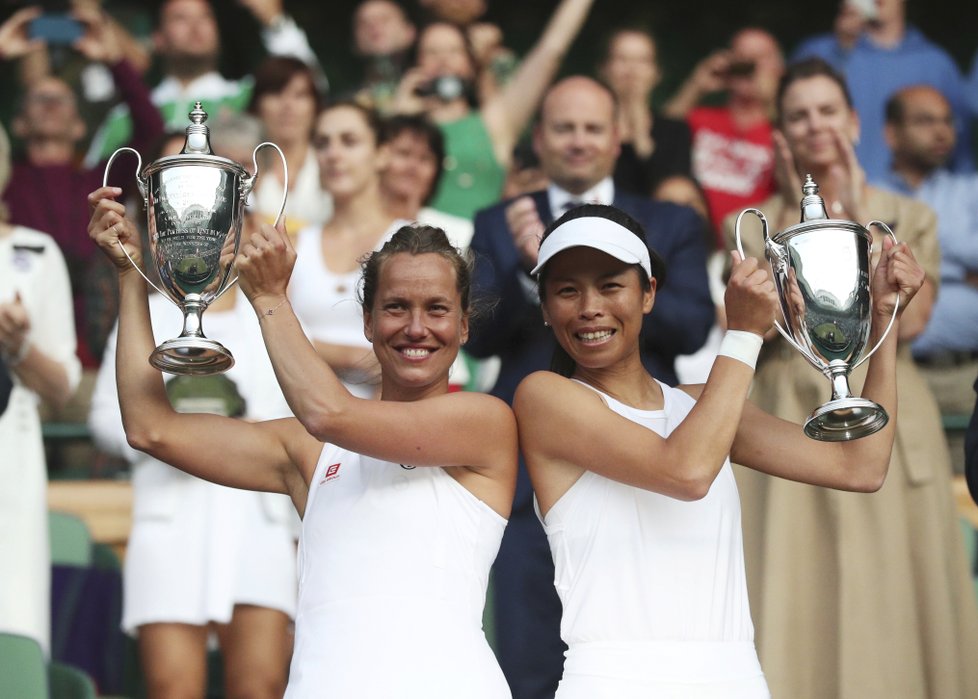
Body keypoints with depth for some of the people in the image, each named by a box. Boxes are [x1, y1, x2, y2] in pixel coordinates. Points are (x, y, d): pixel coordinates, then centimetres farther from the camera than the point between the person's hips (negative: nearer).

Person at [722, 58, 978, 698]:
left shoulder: (908, 218, 8)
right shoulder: (754, 227, 8)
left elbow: (908, 320, -8)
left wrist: (856, 220, -7)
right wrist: (803, 218, -6)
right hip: (789, 424, 0)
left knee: (888, 607, -1)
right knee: (797, 604, -2)